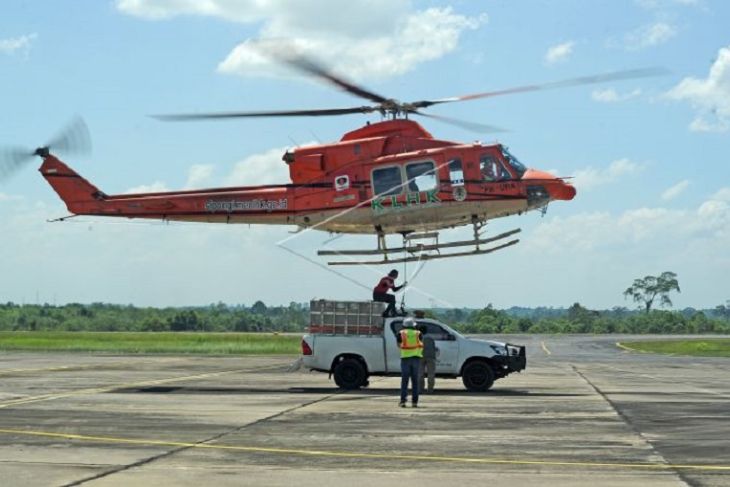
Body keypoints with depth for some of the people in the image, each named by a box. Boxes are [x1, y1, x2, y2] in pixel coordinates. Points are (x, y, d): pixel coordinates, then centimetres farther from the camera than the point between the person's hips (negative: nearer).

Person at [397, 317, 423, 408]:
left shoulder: (401, 334, 0)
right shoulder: (418, 334, 4)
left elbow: (399, 345, 9)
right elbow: (421, 345, 3)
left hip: (405, 357, -1)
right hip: (416, 357, 1)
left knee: (404, 380, 3)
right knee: (415, 380, 7)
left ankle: (403, 400, -4)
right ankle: (414, 401, 3)